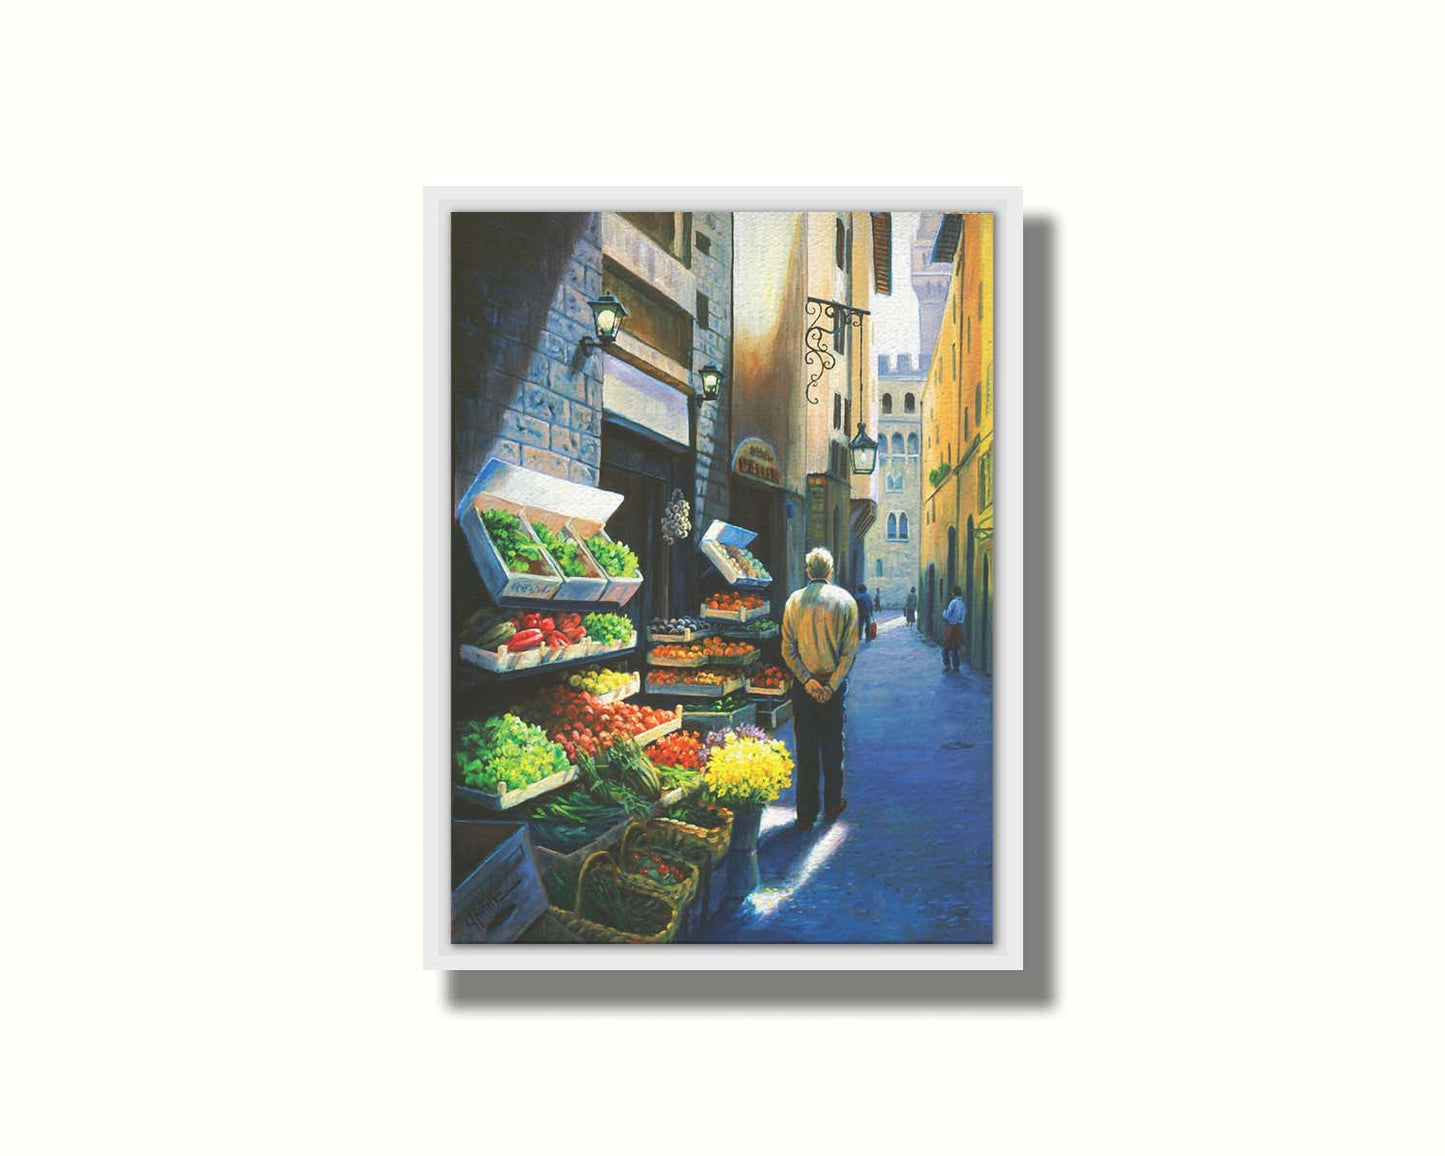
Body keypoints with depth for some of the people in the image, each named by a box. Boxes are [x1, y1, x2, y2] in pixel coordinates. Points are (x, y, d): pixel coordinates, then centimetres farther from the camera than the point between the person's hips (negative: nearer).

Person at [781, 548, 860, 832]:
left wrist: (807, 680, -6)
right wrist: (832, 684, -8)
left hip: (804, 684, 1)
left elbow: (787, 649, -4)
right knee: (832, 747, 12)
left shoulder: (794, 600, -1)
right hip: (834, 682, -1)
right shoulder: (845, 600, -4)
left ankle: (806, 814, 10)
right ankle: (832, 805, 24)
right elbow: (850, 650, -7)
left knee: (806, 749, 6)